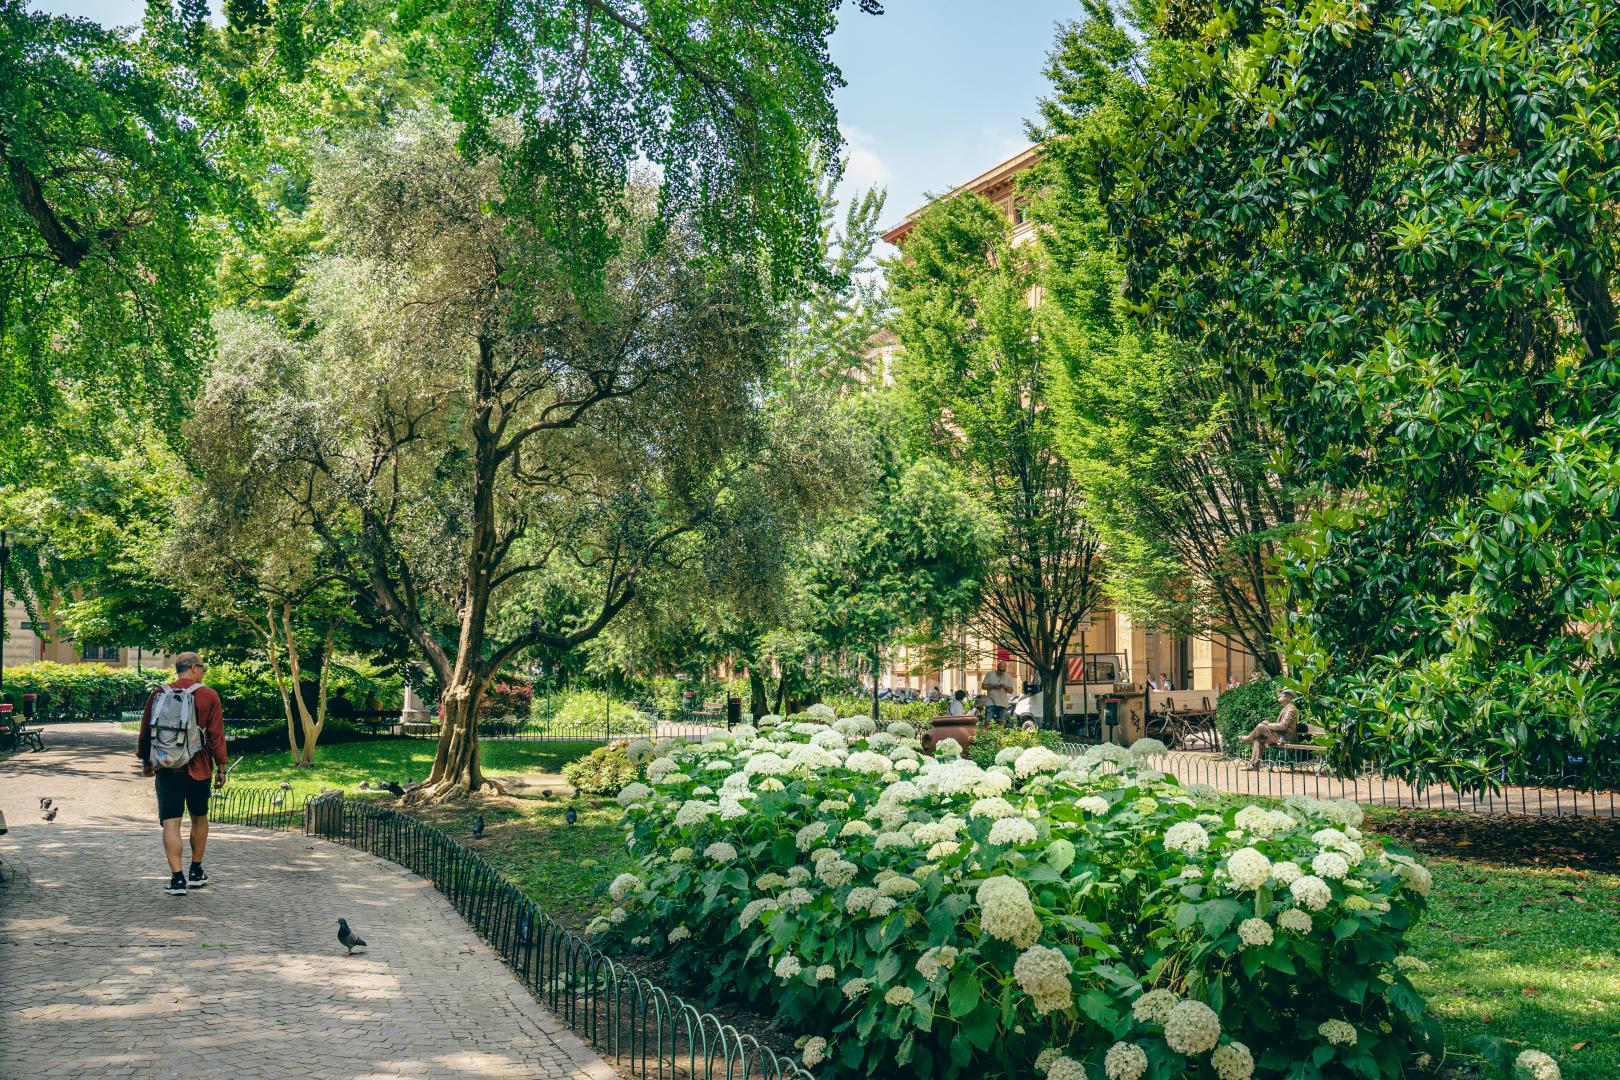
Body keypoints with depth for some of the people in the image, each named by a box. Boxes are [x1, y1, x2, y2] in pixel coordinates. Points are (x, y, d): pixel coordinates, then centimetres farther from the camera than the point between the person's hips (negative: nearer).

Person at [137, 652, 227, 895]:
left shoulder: (158, 695, 2)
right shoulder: (208, 696, -4)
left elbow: (145, 731, 10)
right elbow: (216, 734, -4)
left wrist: (146, 761, 24)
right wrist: (221, 767, 3)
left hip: (166, 767, 0)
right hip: (198, 767, 0)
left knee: (171, 822, -2)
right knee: (199, 818, 17)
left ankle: (177, 879, -10)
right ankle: (196, 873, 27)